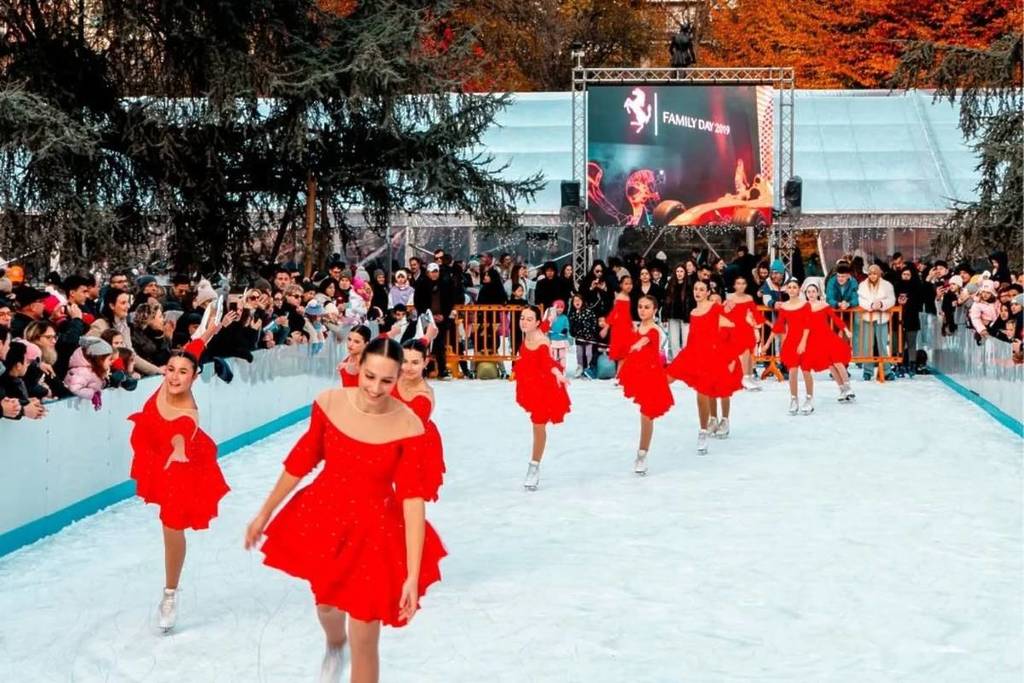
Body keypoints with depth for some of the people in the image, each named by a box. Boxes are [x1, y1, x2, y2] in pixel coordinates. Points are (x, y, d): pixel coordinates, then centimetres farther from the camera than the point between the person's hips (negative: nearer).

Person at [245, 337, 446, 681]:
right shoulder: (329, 403, -16)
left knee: (364, 643, 4)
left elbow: (414, 499, -22)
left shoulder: (408, 427, -23)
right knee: (326, 604, 29)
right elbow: (300, 461, -2)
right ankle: (334, 646, 66)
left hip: (376, 530, -3)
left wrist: (413, 576, -25)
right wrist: (264, 514, 8)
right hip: (324, 517, 3)